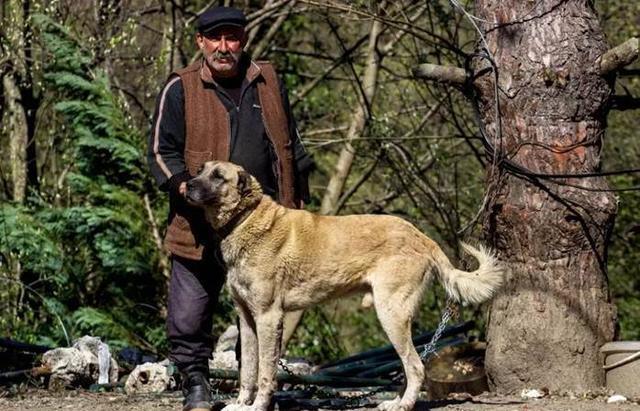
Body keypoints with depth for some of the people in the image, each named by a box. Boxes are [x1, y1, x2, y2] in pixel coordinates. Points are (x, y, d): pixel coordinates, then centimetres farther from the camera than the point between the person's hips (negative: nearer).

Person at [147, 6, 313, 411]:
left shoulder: (269, 82, 10)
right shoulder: (181, 89, -1)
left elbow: (290, 143, 20)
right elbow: (162, 150, -1)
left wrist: (299, 197, 18)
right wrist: (184, 186, -18)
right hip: (201, 226, -3)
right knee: (189, 315, -3)